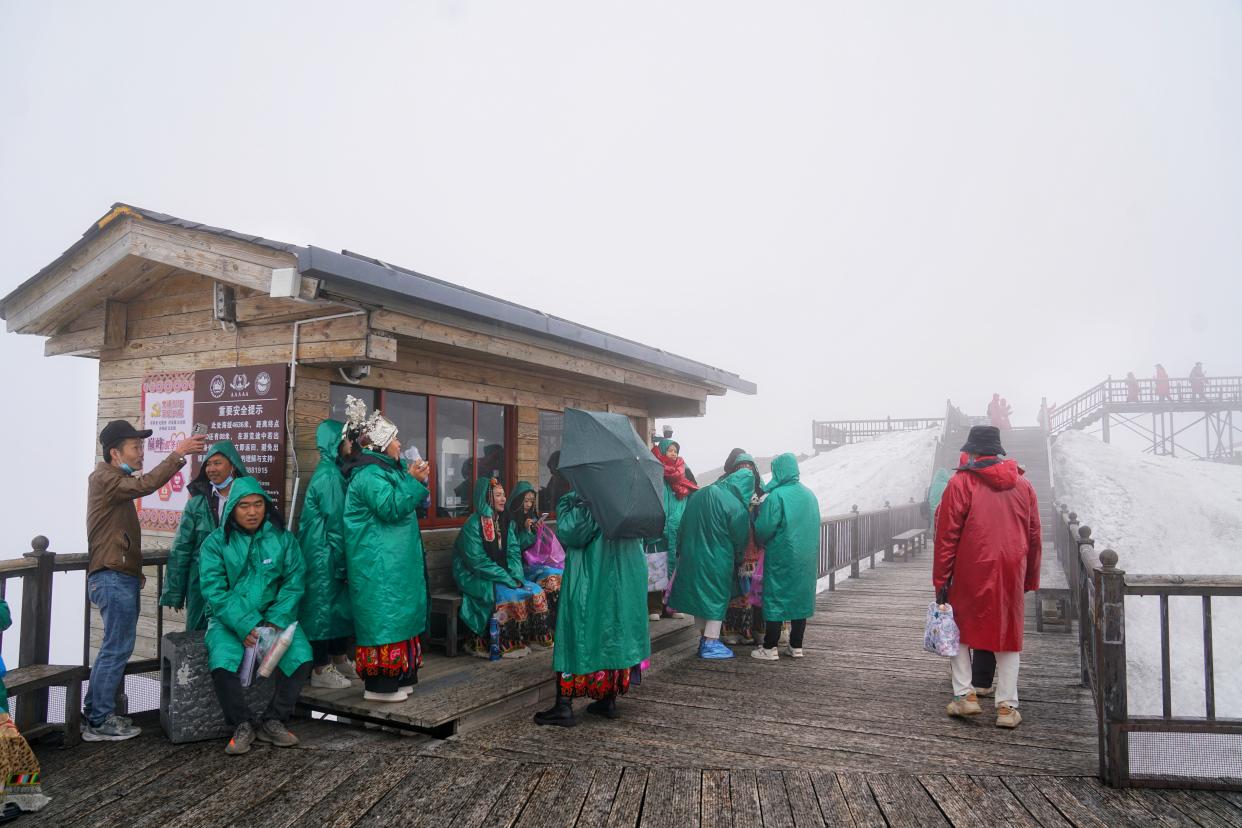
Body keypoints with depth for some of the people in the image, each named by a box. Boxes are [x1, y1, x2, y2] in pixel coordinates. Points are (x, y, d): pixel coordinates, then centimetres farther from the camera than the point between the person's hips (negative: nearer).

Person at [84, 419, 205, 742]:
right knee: (117, 648, -5)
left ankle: (96, 714, 21)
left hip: (121, 577, 10)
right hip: (113, 579, -10)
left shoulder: (115, 479, 20)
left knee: (114, 648, 14)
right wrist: (177, 453, -29)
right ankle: (100, 722, 2)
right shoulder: (104, 478, -14)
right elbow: (145, 485, -29)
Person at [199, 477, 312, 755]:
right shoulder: (216, 543, 0)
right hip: (229, 619, -1)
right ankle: (242, 725, -4)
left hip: (273, 615, 1)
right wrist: (244, 625, -20)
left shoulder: (282, 538, 4)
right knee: (221, 664, -29)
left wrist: (276, 621, -16)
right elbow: (214, 590, -9)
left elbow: (295, 580, -2)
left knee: (301, 657, -23)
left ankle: (272, 721, -1)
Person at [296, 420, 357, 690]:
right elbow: (335, 523, -17)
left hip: (332, 554, 9)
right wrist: (341, 563, -12)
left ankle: (339, 660, 27)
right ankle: (320, 670, 8)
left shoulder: (332, 472, 12)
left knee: (339, 604, 16)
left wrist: (343, 561, 17)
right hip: (325, 554, -9)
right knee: (324, 604, -1)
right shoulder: (329, 476, -17)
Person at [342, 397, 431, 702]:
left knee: (396, 616, 13)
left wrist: (415, 481, 12)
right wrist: (413, 481, -20)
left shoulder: (386, 469, 17)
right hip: (379, 565, -11)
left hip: (394, 562, 11)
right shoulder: (368, 474, -14)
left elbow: (403, 505, 26)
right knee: (383, 617, -7)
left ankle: (396, 677, 20)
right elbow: (391, 508, -23)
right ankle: (379, 685, -1)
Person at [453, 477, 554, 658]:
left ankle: (531, 637, -1)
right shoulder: (473, 525, -13)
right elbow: (478, 561, -18)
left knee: (535, 591, -10)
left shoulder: (505, 523, 10)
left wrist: (516, 576, -11)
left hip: (502, 575, 7)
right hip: (477, 579, -7)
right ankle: (505, 646, -19)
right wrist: (506, 578, -21)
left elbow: (514, 552, 6)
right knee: (509, 595, -29)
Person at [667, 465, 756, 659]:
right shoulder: (736, 505, -17)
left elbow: (683, 526, 7)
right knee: (717, 598, 7)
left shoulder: (700, 495, 2)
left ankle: (705, 637, 27)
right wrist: (738, 559, 14)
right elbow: (740, 538, -5)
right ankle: (710, 643, 9)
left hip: (691, 554, 6)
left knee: (699, 592, 16)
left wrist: (682, 552, 16)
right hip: (717, 560, -6)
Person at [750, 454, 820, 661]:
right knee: (800, 599, 13)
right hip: (807, 558, 6)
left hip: (781, 558, -6)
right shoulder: (810, 495, 5)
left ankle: (769, 648, 7)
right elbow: (814, 527, 12)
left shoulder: (776, 496, -16)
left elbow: (763, 530, -16)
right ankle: (796, 646, 20)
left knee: (775, 600, 2)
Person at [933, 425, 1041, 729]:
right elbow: (1034, 536, 11)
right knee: (1008, 633, 13)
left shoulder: (960, 483, -7)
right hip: (1011, 575, 3)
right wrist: (1031, 579, 20)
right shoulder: (1023, 485, 7)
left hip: (970, 574, -3)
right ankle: (1007, 706, 13)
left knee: (960, 629, 16)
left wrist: (940, 579, -4)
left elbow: (947, 535, -9)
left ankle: (965, 693, 11)